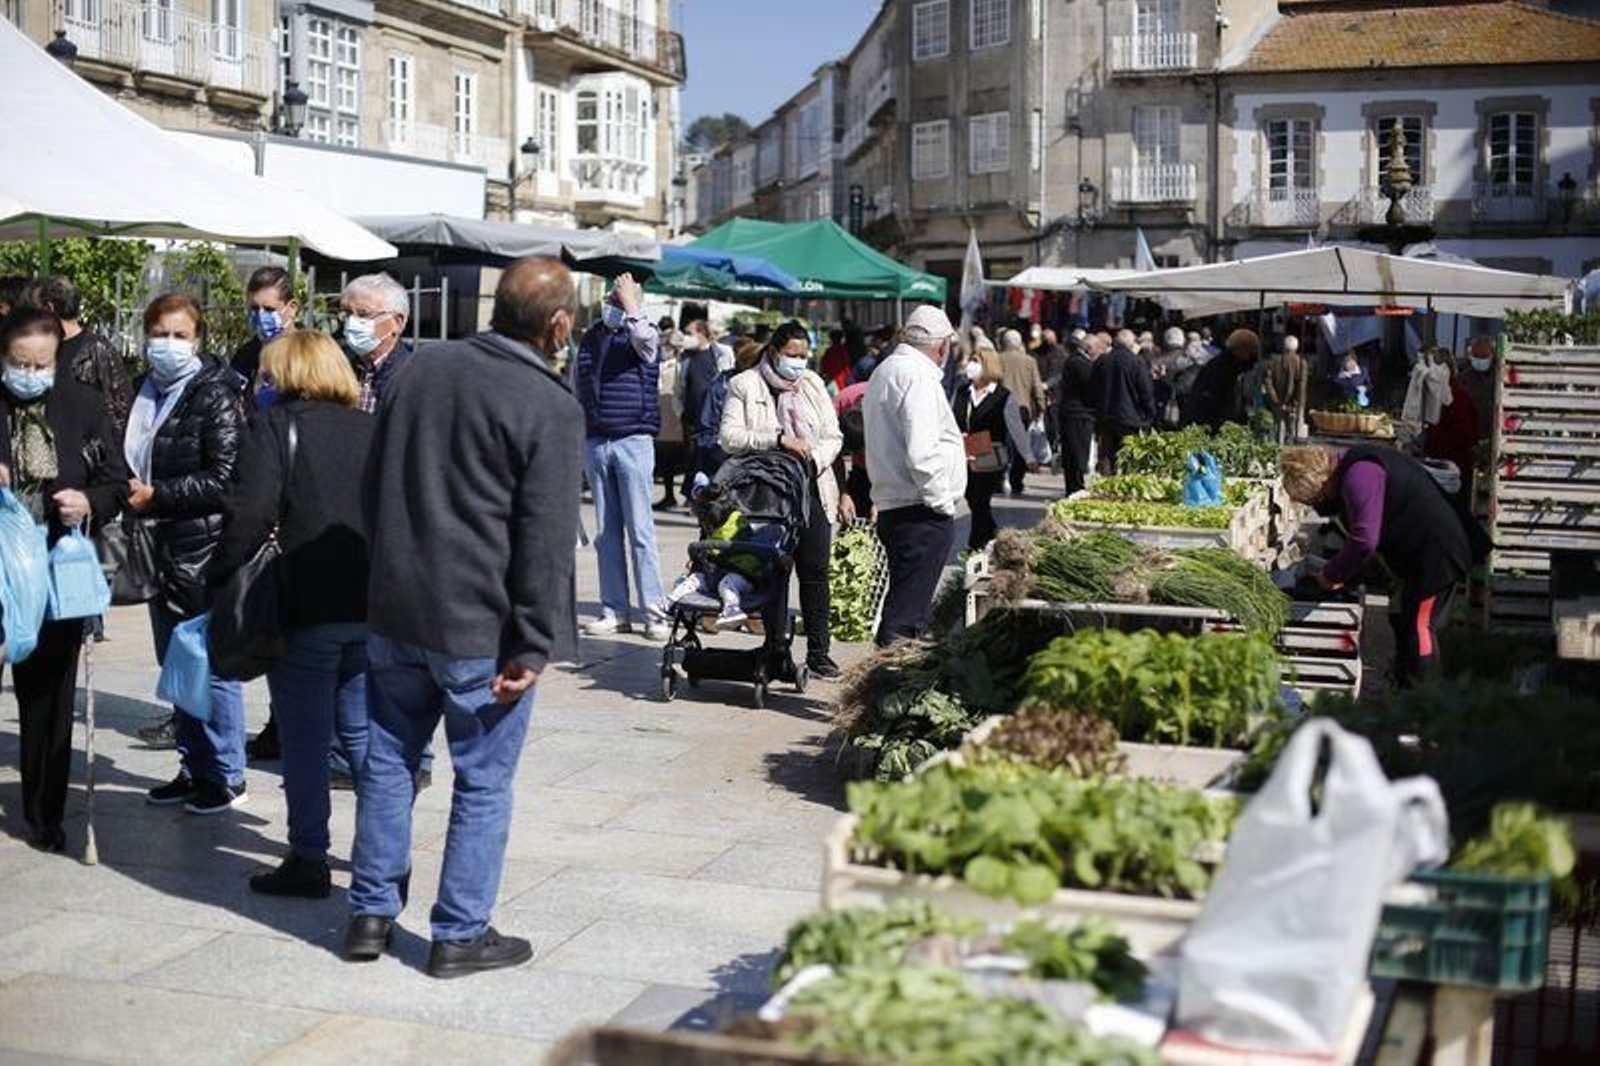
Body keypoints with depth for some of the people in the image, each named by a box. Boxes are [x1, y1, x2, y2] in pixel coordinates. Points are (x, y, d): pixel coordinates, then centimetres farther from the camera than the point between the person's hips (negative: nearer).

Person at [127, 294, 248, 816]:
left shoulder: (214, 396, -10)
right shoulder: (146, 394, 11)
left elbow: (225, 479, -16)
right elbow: (130, 462, 23)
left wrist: (156, 496, -15)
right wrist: (130, 491, 4)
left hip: (204, 552, -8)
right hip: (163, 551, 8)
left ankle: (227, 776, 10)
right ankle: (195, 768, 26)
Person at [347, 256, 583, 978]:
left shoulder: (423, 367, 6)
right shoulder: (552, 408, -13)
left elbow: (373, 486, 15)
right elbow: (547, 538, -16)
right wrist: (534, 646, -12)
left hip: (394, 612, 6)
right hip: (481, 628, -6)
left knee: (387, 763, 16)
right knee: (484, 783, 7)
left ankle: (371, 912, 25)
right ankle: (460, 933, 14)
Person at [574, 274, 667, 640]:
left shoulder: (642, 336, -1)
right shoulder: (589, 338, 13)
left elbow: (646, 339, -27)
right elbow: (576, 387, 21)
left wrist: (631, 304, -13)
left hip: (633, 441, -5)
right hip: (595, 442, 5)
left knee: (641, 529, -5)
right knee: (606, 532, 6)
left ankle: (653, 612, -1)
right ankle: (615, 611, 11)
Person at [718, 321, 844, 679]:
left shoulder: (813, 384, 14)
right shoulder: (744, 386, 1)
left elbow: (833, 437, 11)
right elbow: (729, 438, -11)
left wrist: (813, 459, -10)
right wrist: (778, 439, -21)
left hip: (812, 490, 3)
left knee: (815, 571, -1)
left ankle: (819, 652, 5)